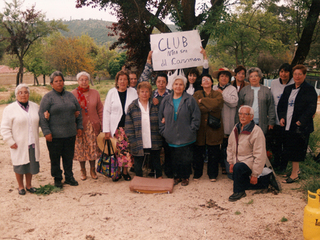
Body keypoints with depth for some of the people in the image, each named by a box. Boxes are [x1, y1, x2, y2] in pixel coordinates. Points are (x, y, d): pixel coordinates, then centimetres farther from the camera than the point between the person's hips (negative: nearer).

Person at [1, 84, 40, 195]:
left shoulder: (35, 107, 9)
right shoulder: (10, 109, -4)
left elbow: (39, 122, 19)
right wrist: (10, 142, -10)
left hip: (32, 143, 4)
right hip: (18, 144, -3)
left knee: (31, 164, 10)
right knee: (19, 165, 6)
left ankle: (28, 185, 27)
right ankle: (21, 186, 23)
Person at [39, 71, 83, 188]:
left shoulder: (70, 95, 11)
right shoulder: (47, 97, -3)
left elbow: (78, 111, 17)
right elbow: (42, 116, -7)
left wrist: (79, 127, 13)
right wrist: (46, 132, -12)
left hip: (70, 134, 4)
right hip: (54, 135, -3)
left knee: (69, 157, 11)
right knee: (55, 158, 6)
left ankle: (69, 177, 26)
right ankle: (57, 179, 22)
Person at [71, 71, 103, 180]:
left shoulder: (95, 93, 6)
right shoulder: (73, 94, 0)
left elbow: (100, 110, 8)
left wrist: (101, 123, 6)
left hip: (93, 126, 1)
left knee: (93, 148, 3)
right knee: (80, 148, 3)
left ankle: (93, 170, 20)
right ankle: (83, 171, 20)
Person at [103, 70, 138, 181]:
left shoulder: (133, 92, 4)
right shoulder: (112, 92, 2)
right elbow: (106, 112, 2)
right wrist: (107, 130, -3)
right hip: (116, 127, -1)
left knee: (128, 148, 3)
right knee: (118, 149, -2)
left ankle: (125, 171, 19)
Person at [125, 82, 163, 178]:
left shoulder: (155, 106, 4)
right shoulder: (132, 107, 0)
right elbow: (129, 126, -2)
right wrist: (132, 141, -9)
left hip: (154, 143, 1)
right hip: (139, 144, -1)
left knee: (156, 163, 14)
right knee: (138, 163, 12)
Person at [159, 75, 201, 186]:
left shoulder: (190, 100, -4)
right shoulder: (166, 100, 5)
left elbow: (196, 117, -3)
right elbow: (160, 117, 9)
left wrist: (191, 130, -8)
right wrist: (163, 130, 3)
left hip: (186, 137, -2)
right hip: (171, 137, 3)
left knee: (186, 158, 6)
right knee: (174, 158, 10)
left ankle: (185, 177, 24)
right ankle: (177, 176, 28)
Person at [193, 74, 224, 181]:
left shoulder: (217, 94, 10)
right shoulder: (197, 94, 9)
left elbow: (218, 103, -13)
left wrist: (202, 101, -9)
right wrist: (210, 107, -13)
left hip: (213, 127, 0)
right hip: (200, 127, 0)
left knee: (214, 152, 4)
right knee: (198, 151, 5)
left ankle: (213, 174, 19)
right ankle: (197, 173, 21)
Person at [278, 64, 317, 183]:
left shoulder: (309, 90, -5)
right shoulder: (288, 89, 14)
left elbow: (311, 108, -10)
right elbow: (281, 104, 16)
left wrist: (300, 122, -17)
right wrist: (281, 117, 0)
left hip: (301, 126, -6)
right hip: (288, 125, 6)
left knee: (296, 150, -2)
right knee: (291, 148, 12)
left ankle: (294, 174, 7)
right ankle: (296, 169, 29)